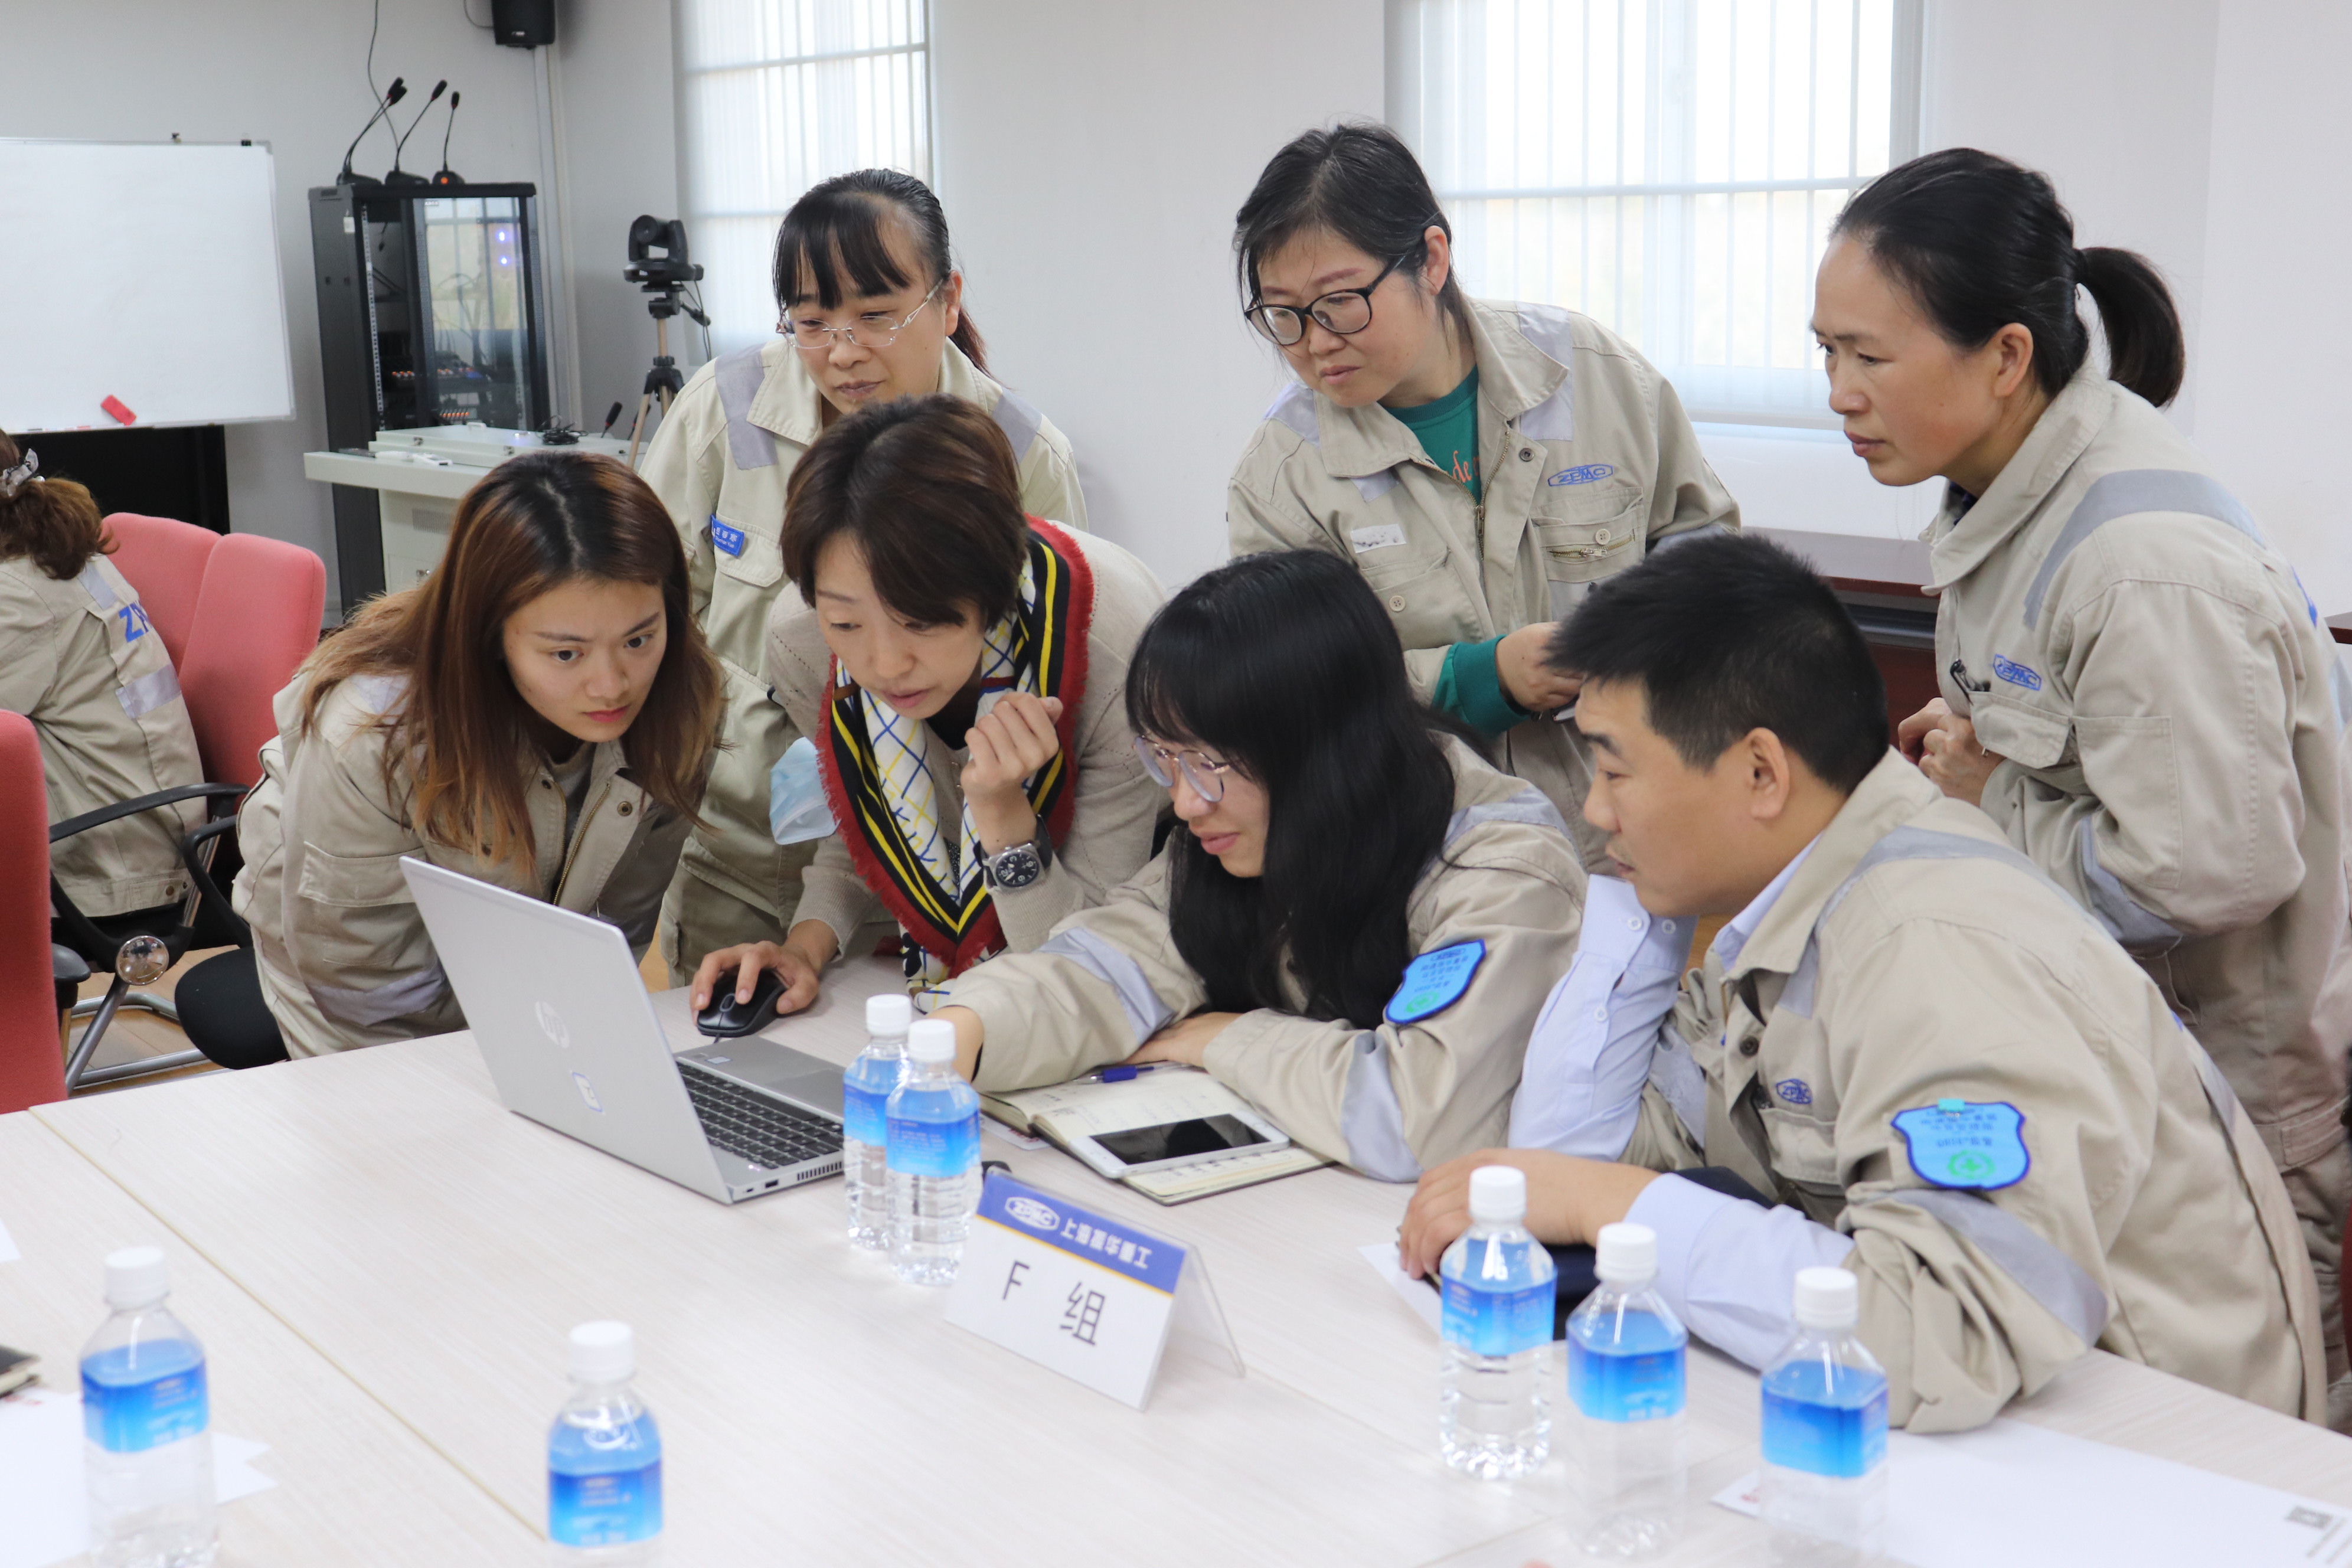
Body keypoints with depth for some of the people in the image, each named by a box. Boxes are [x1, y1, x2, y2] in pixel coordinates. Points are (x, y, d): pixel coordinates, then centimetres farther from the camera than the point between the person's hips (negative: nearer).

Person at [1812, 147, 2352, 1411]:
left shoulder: (2146, 561, -27)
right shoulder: (2012, 500, 3)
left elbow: (2208, 866, -28)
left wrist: (1991, 803, -15)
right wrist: (1975, 743, 1)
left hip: (2232, 1106, -9)